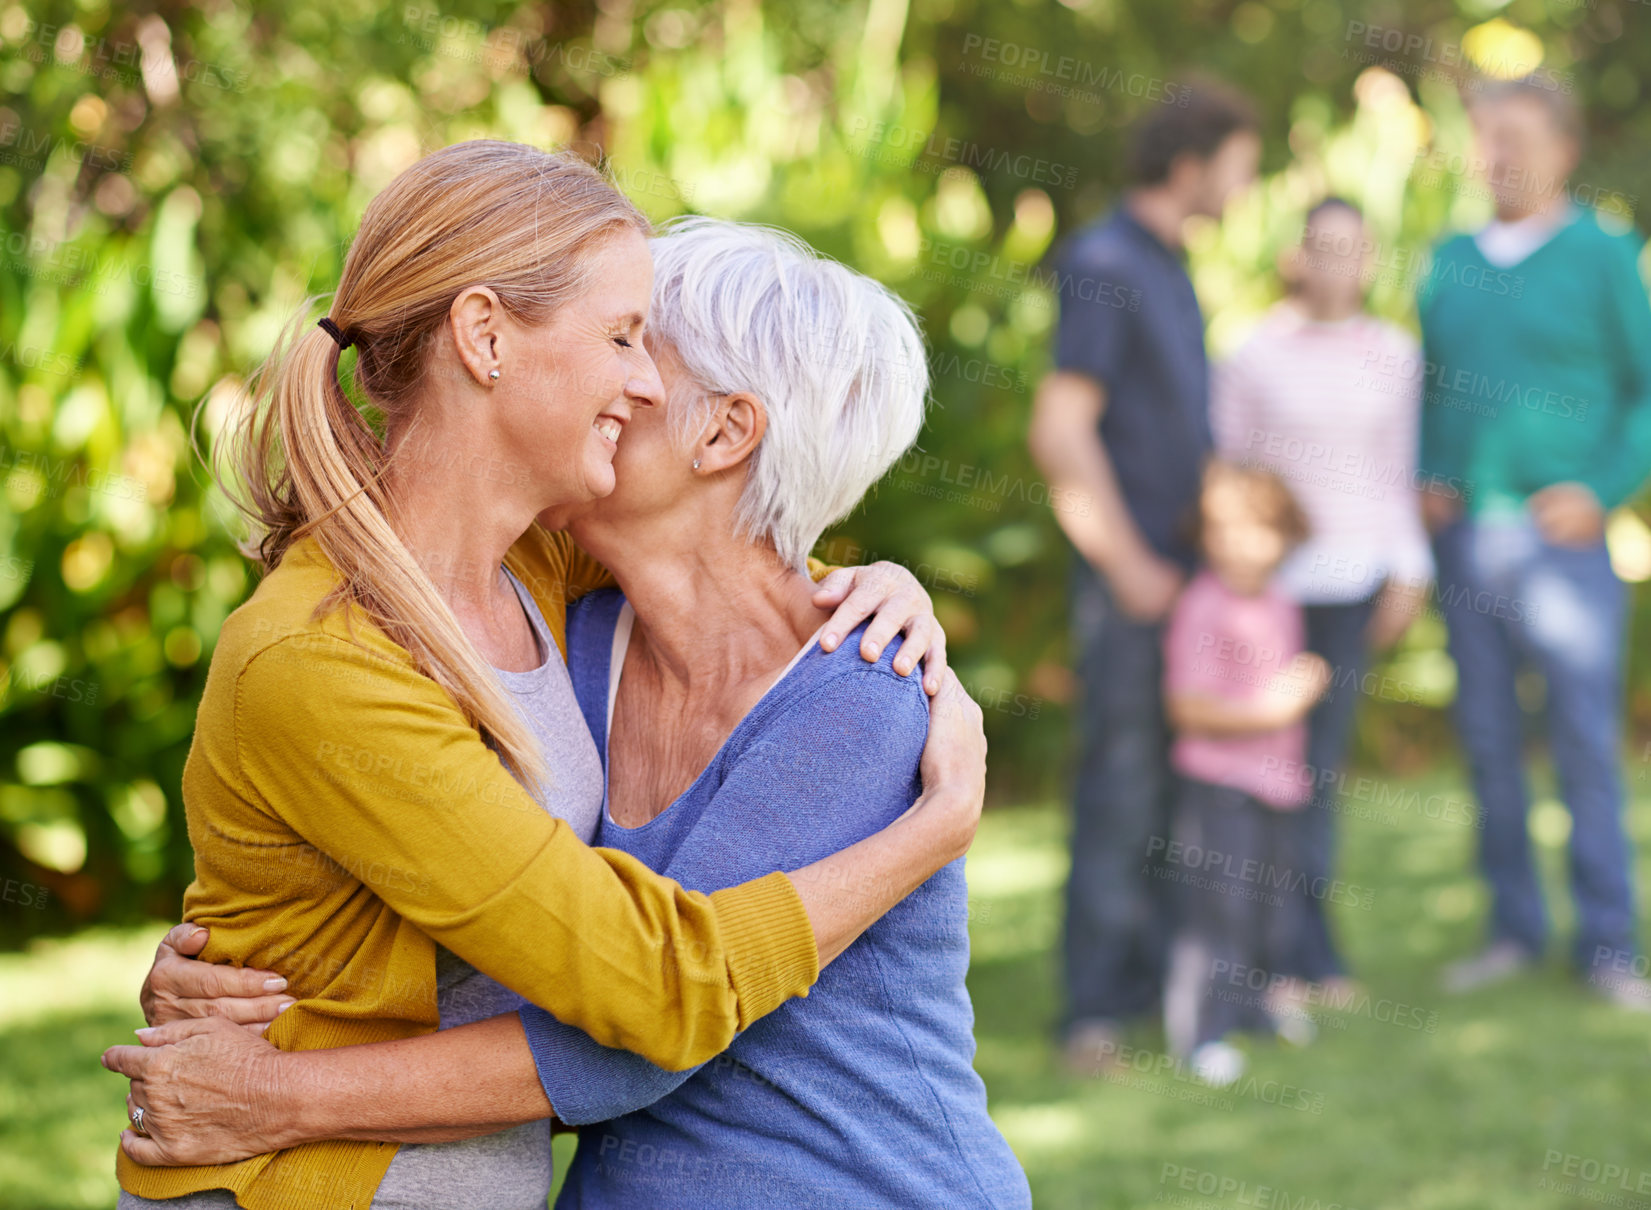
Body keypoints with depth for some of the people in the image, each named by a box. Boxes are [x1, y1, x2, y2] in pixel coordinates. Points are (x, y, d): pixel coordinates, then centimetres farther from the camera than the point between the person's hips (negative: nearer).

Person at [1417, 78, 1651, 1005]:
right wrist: (1424, 478, 6)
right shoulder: (1451, 262, 13)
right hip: (1464, 536, 4)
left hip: (1560, 536, -4)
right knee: (1489, 739, 8)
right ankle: (1515, 929, 18)